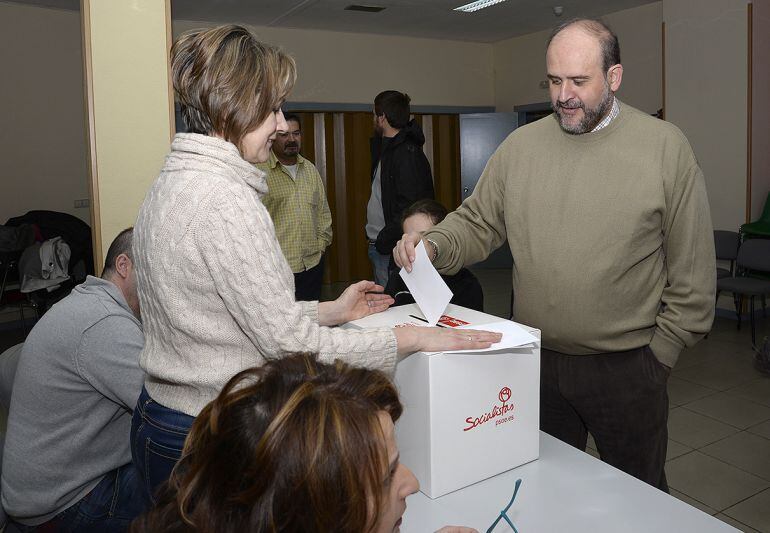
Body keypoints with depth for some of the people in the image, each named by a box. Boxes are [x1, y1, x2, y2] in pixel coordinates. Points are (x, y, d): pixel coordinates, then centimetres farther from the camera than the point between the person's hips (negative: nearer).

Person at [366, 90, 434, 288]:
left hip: (392, 250, -10)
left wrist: (384, 240, -18)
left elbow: (409, 210, -22)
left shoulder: (409, 154, -16)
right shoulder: (385, 148, 15)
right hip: (378, 245, 10)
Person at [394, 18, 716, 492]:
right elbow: (478, 225, 3)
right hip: (536, 360, 3)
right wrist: (433, 246, -17)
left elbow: (693, 269, -5)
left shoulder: (665, 146, -7)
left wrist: (662, 350, -6)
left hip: (627, 367, -2)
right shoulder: (521, 146, 1)